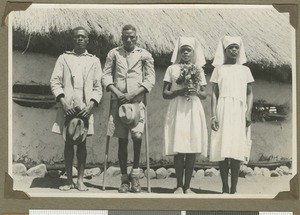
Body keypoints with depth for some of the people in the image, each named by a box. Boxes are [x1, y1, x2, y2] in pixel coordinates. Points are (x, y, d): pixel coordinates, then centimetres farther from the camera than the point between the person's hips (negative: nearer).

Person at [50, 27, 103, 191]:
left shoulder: (94, 60, 11)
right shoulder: (64, 58, 10)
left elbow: (98, 87, 7)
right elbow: (54, 82, 3)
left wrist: (91, 105, -8)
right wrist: (63, 101, -10)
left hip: (85, 108, 0)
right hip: (67, 107, 0)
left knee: (82, 143, 1)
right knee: (68, 143, 3)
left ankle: (80, 180, 7)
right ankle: (69, 180, 9)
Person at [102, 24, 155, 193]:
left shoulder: (144, 55, 7)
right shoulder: (114, 53, 11)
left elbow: (150, 79, 1)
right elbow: (106, 75, 8)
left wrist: (132, 94, -10)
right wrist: (116, 92, -9)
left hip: (137, 100, -2)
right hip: (118, 101, 2)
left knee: (137, 135, -19)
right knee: (122, 140, 3)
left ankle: (135, 174, -2)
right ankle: (124, 178, 12)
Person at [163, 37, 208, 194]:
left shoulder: (199, 70, 12)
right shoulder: (172, 69, 7)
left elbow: (204, 94, 12)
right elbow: (165, 94, 4)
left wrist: (196, 92, -9)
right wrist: (179, 92, -13)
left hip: (194, 111, 2)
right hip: (177, 111, -2)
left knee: (192, 150, -1)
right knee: (179, 150, -6)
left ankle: (187, 186, 7)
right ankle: (179, 186, 5)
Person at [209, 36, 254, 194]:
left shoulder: (245, 70, 13)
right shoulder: (219, 69, 10)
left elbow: (250, 93, 11)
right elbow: (214, 93, 6)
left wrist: (248, 113, -3)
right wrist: (213, 115, -4)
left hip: (239, 111, 1)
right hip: (223, 111, -1)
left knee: (237, 150, -4)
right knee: (222, 150, -4)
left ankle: (234, 189, 0)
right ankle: (225, 189, 2)